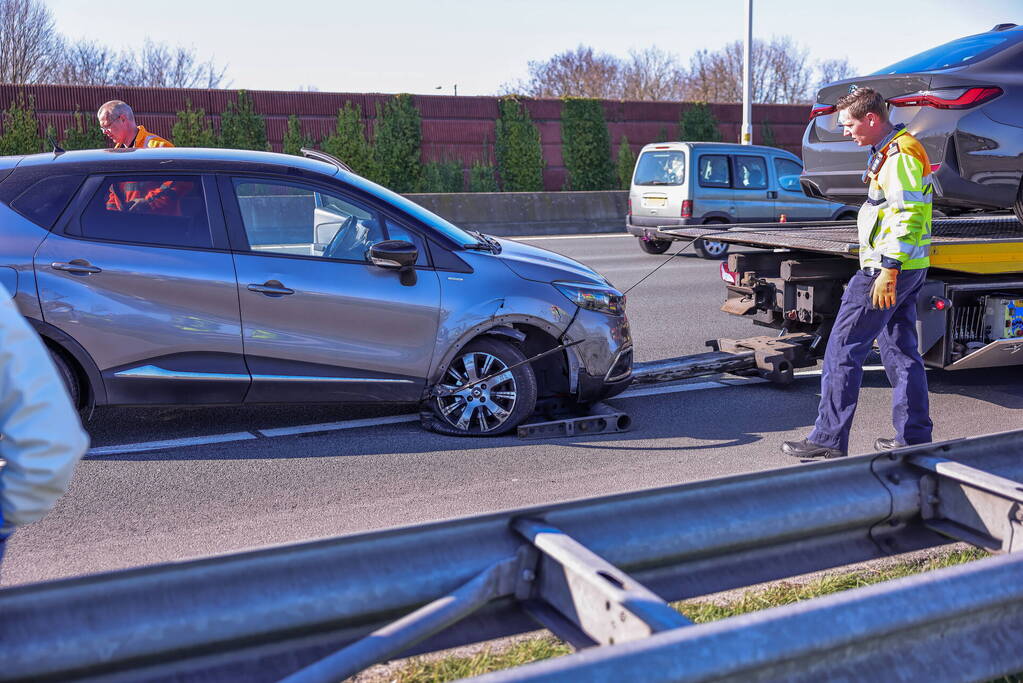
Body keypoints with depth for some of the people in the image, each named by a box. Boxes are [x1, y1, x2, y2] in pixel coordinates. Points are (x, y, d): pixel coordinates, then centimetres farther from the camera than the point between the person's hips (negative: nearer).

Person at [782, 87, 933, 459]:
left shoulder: (899, 155, -15)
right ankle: (914, 436, 18)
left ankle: (828, 438, -3)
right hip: (906, 268, 11)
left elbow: (906, 216, -23)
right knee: (901, 351, 13)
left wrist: (888, 269, -25)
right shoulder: (892, 152, 18)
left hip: (887, 268, -11)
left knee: (843, 348, -6)